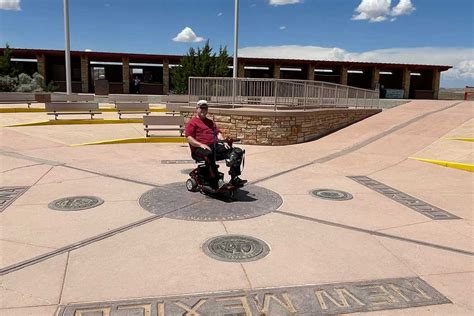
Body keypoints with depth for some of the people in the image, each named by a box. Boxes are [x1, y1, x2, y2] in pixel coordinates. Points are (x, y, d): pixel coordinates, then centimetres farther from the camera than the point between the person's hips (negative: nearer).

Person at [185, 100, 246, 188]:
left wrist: (224, 142, 1)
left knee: (237, 151, -11)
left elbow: (218, 132, 22)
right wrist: (201, 145, -19)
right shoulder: (192, 122, 8)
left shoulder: (210, 122, 30)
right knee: (209, 154, -44)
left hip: (214, 146, 6)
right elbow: (189, 138, -4)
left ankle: (234, 178, -20)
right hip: (199, 149, -6)